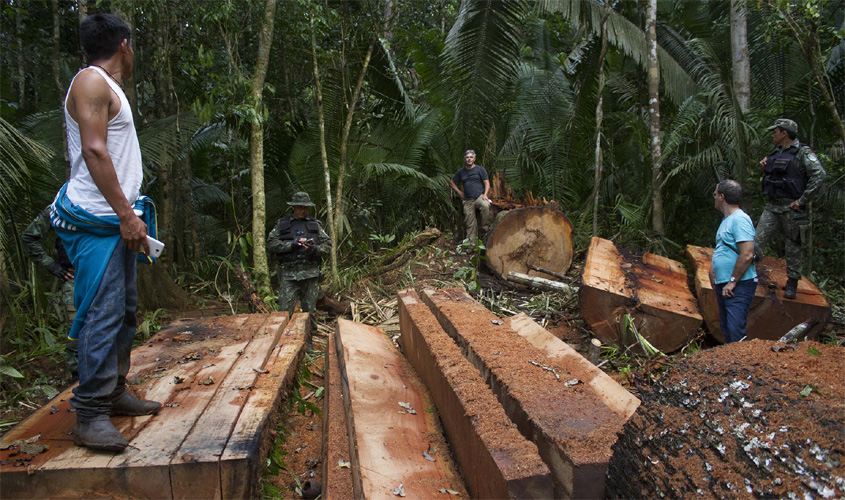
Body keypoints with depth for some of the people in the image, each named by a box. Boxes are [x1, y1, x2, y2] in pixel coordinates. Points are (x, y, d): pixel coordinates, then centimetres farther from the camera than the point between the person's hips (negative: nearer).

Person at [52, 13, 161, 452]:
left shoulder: (110, 88, 23)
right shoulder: (91, 81, -7)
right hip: (97, 222, -10)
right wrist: (126, 214, -20)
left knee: (124, 312, 12)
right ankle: (89, 416, -5)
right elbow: (94, 151, -17)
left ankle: (115, 392, 22)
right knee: (102, 315, -11)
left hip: (118, 220, 10)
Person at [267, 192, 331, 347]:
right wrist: (292, 244, -14)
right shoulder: (282, 224, 9)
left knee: (310, 310, 7)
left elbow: (327, 245, 8)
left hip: (310, 273, 2)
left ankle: (307, 342, 19)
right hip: (289, 274, -2)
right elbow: (271, 245, -1)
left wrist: (315, 249, -13)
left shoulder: (315, 224, 13)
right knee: (284, 310, -6)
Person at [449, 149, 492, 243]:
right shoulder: (461, 171, 14)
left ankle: (485, 227, -22)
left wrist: (485, 195, -13)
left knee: (485, 205, -37)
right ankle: (471, 243, 5)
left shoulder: (480, 169, 7)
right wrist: (459, 192, 13)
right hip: (468, 200, 3)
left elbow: (487, 183, 3)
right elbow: (451, 182, 26)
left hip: (479, 196, -2)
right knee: (470, 223, 0)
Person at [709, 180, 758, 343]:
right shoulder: (727, 220, 17)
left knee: (736, 333, -14)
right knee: (726, 329, 15)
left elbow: (747, 255, -23)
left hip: (738, 287, -10)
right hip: (723, 286, 10)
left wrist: (733, 281, -20)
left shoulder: (740, 219, -15)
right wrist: (713, 269, 14)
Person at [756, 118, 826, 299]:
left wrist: (802, 200, -20)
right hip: (771, 206, 6)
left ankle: (792, 283, 16)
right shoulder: (776, 152, 14)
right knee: (758, 239, -4)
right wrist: (765, 167, 6)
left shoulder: (803, 152, -9)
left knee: (793, 246, 5)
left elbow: (819, 174, -20)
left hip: (791, 208, -6)